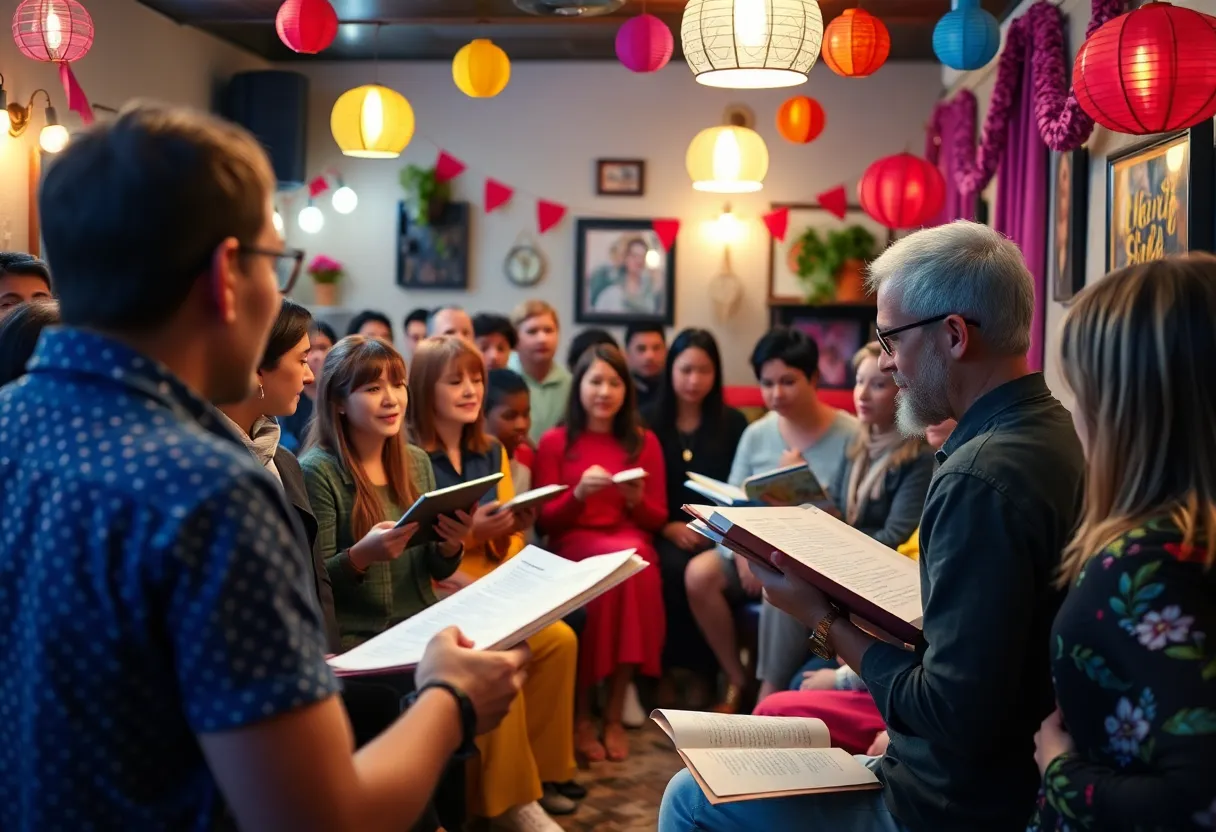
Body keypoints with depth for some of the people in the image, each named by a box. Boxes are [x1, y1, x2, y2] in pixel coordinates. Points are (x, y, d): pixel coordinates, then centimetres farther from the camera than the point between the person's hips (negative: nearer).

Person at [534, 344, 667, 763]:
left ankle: (614, 714, -23)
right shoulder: (554, 442, 6)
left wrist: (637, 499, -10)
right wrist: (579, 493, -15)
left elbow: (657, 519, 11)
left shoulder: (645, 442, 12)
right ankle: (582, 714, -24)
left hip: (632, 544, 2)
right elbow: (546, 522, 2)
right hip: (573, 546, -2)